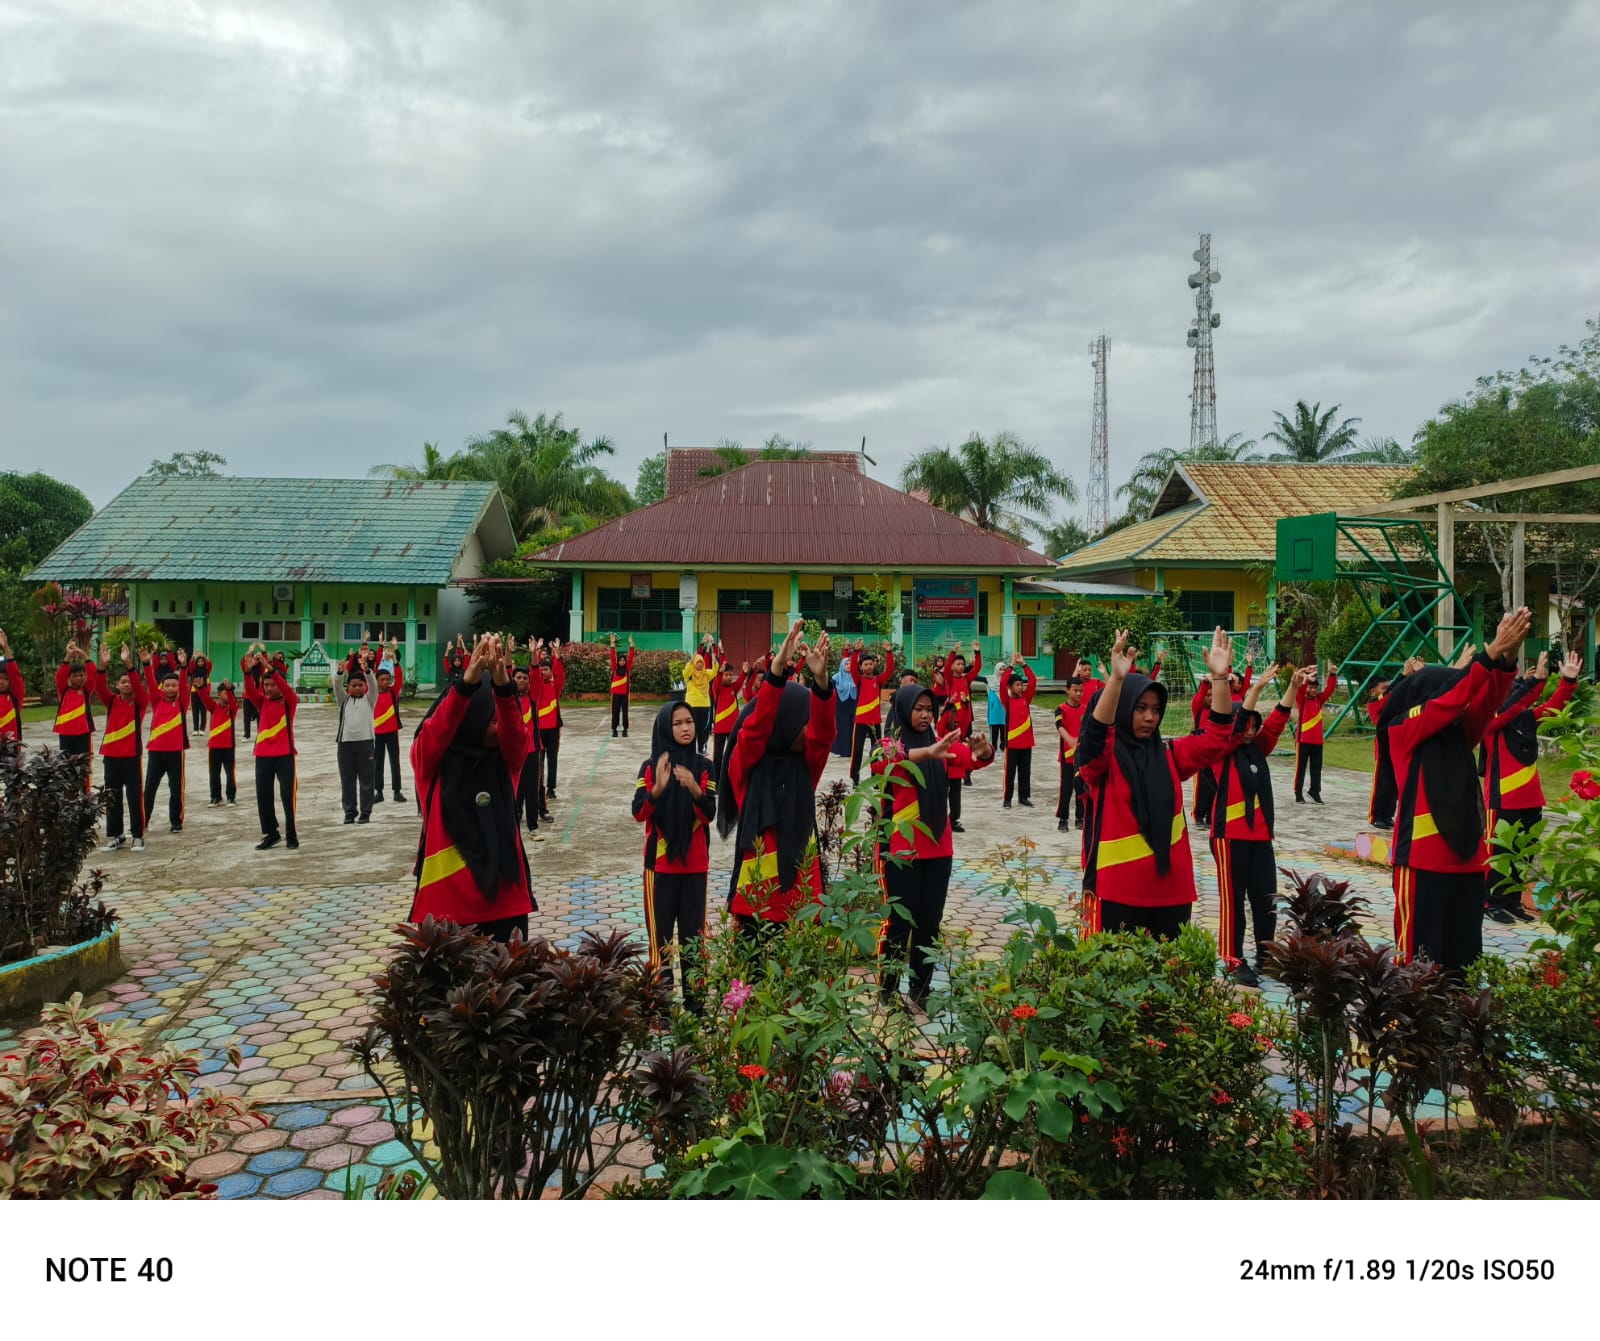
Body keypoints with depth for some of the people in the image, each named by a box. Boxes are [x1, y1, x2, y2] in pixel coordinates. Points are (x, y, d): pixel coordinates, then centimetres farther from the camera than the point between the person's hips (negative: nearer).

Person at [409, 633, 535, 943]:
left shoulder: (506, 760, 3)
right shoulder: (431, 761, -2)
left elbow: (516, 733, -17)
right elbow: (434, 732, -23)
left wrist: (503, 686, -37)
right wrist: (466, 683, -41)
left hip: (505, 899, 2)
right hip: (447, 901, -2)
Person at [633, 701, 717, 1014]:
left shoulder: (703, 766, 0)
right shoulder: (650, 767, -3)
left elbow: (709, 815, -8)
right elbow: (638, 813, -12)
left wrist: (694, 788, -26)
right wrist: (659, 787, -30)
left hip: (695, 863, 1)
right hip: (659, 862, -1)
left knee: (693, 930, 6)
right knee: (661, 931, 2)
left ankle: (694, 994, 15)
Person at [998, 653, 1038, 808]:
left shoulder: (1026, 699, 7)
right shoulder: (1007, 700, -3)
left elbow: (1033, 681, 1)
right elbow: (1002, 682, -17)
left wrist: (1023, 664, -2)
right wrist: (1012, 665, -13)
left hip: (1027, 740, 4)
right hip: (1012, 740, -4)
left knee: (1025, 771, 11)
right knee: (1010, 771, 2)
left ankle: (1024, 797, 21)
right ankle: (1007, 799, 7)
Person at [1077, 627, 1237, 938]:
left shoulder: (1170, 755, 10)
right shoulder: (1101, 758, -5)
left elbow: (1215, 737, 1)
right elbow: (1096, 732, -26)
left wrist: (1219, 678, -13)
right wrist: (1117, 678, -41)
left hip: (1170, 890, 5)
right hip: (1116, 892, -5)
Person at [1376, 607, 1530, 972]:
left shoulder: (1460, 734, 10)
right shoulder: (1402, 731, -6)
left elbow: (1488, 700, -4)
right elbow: (1451, 698, -17)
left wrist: (1507, 657, -20)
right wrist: (1492, 651, -21)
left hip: (1467, 857, 6)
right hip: (1422, 860, -6)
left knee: (1464, 952, 11)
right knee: (1418, 953, 0)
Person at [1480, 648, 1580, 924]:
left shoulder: (1528, 719, 9)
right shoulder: (1491, 721, -12)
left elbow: (1553, 706, 5)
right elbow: (1511, 706, -28)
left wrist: (1568, 680, -11)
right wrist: (1536, 680, -34)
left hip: (1531, 800, 7)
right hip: (1502, 801, -7)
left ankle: (1513, 902, 23)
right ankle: (1493, 903, 9)